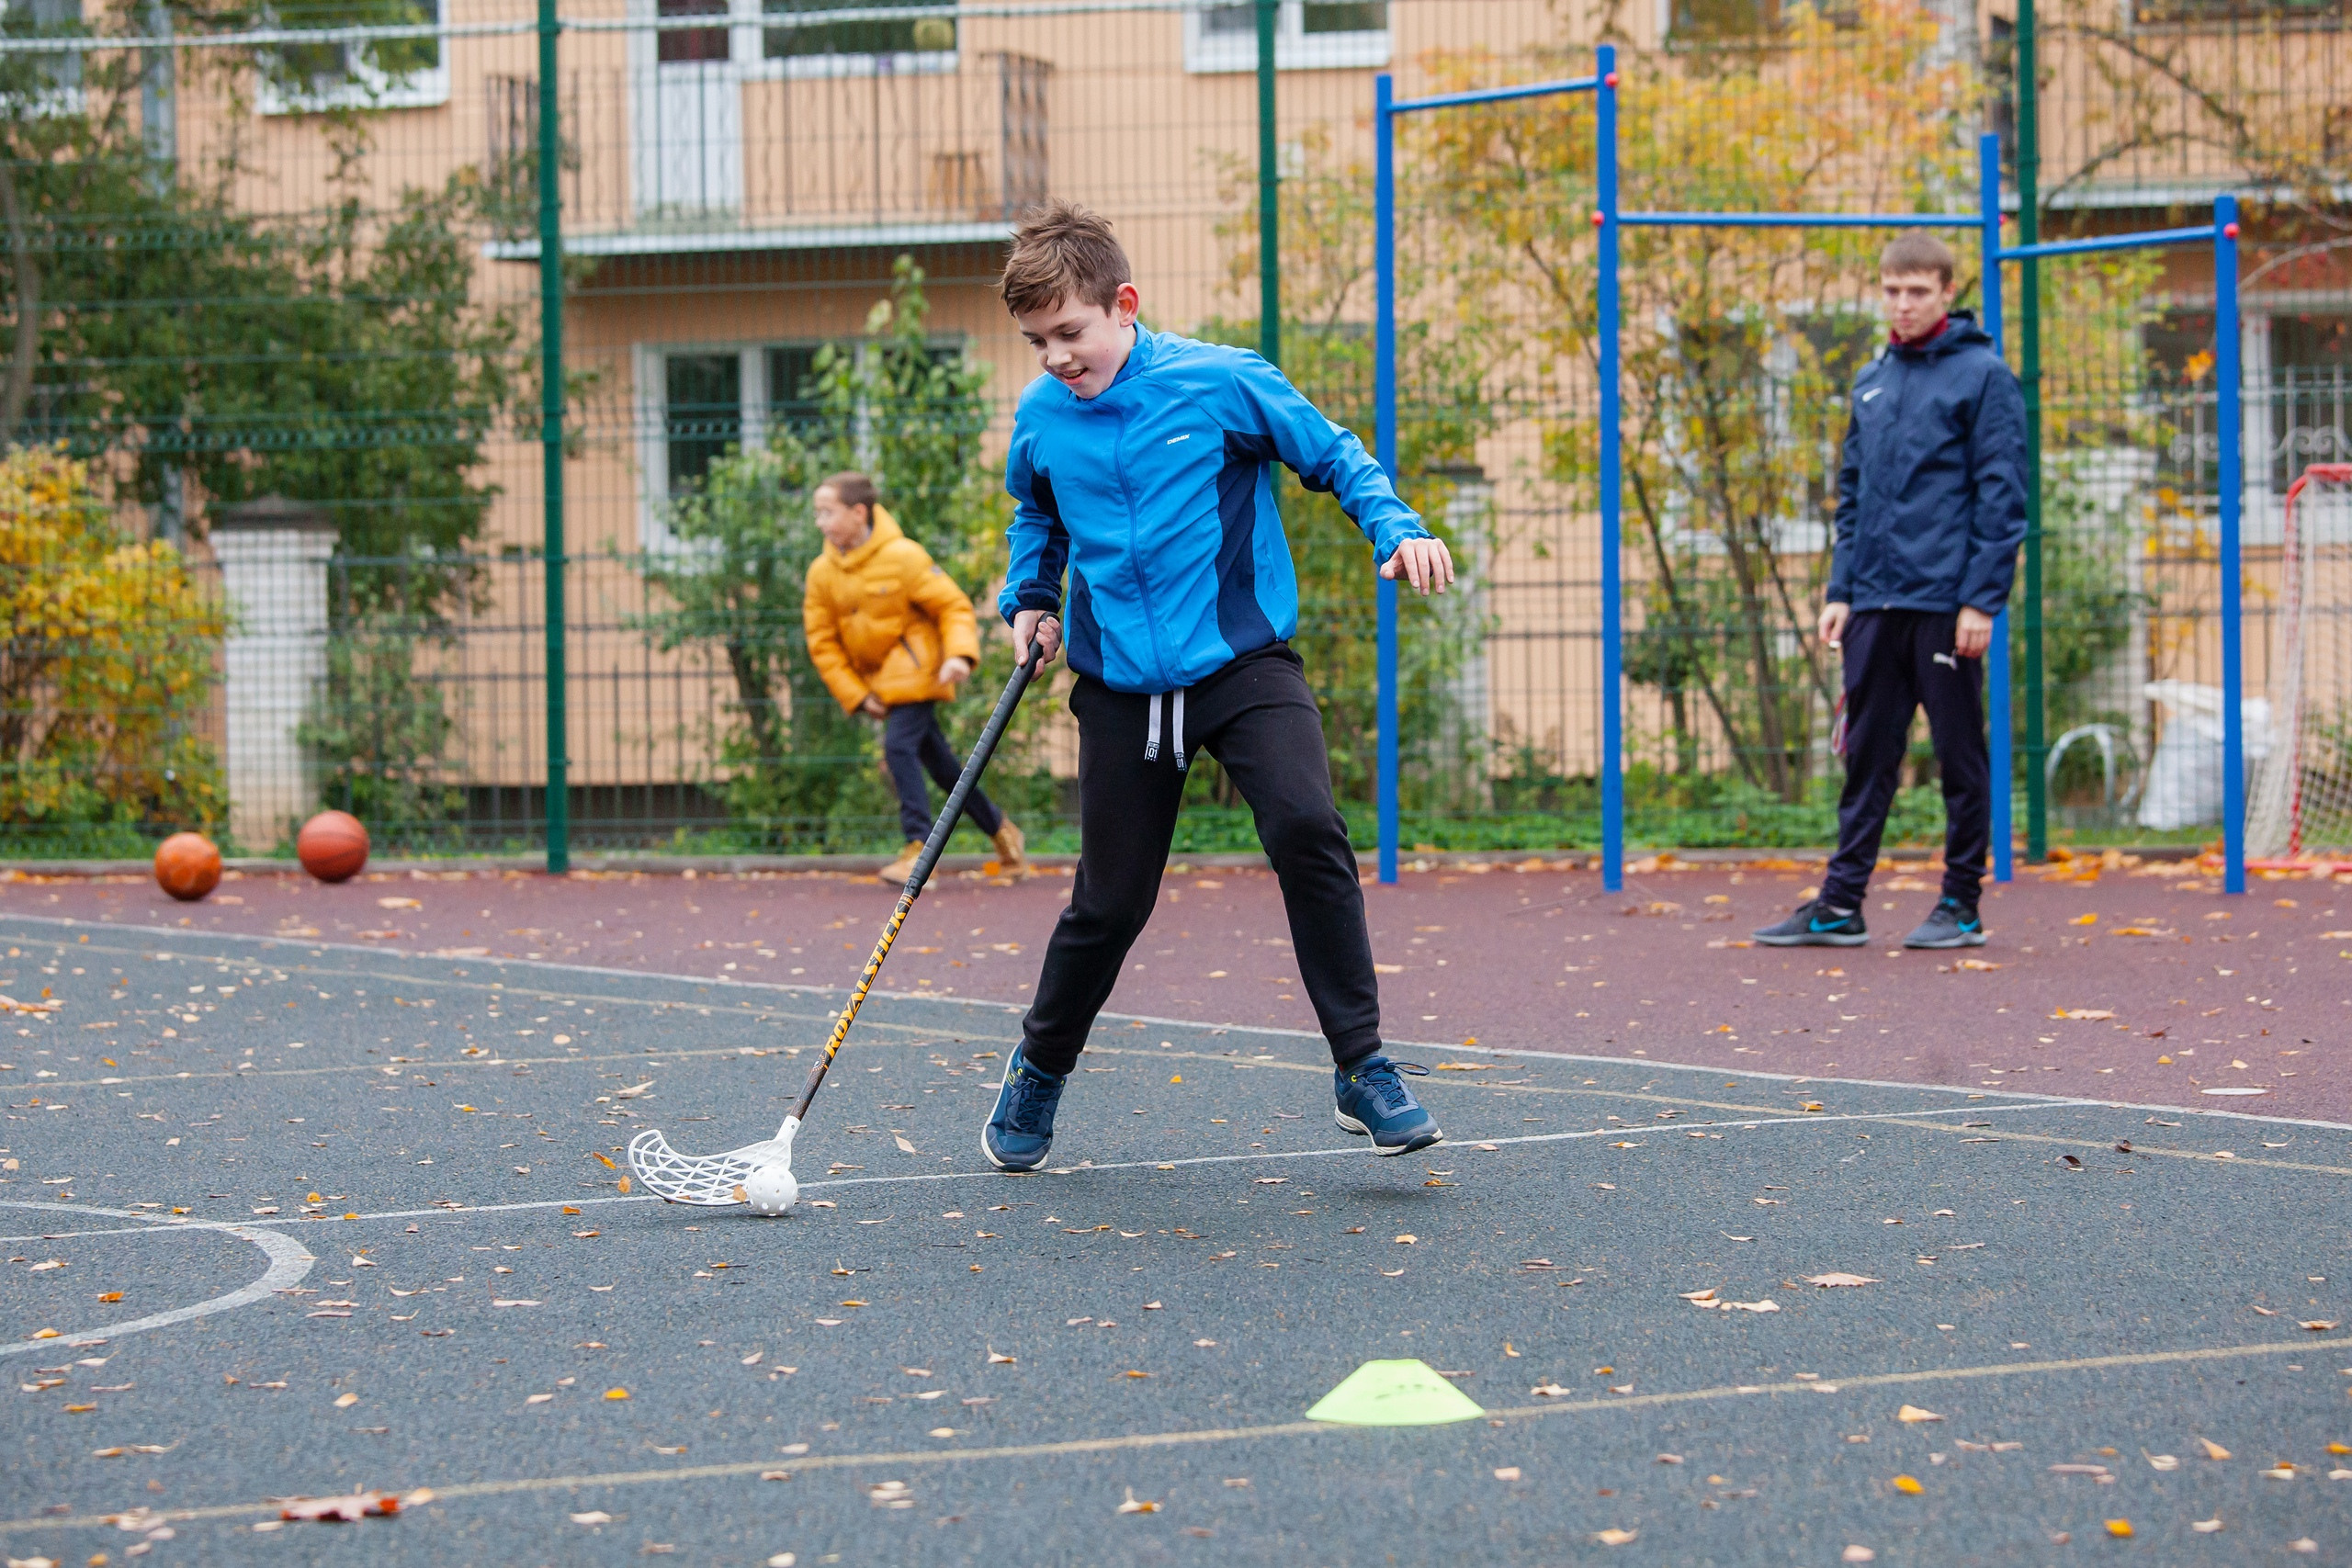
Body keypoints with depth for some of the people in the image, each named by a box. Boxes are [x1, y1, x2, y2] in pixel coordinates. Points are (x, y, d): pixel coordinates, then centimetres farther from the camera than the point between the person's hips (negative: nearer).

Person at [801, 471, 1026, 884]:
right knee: (937, 760, 10)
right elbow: (822, 643, 2)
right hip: (879, 681, 6)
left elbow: (953, 605, -11)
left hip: (915, 673, -6)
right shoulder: (822, 572, -2)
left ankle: (918, 846, -17)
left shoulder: (903, 557, -15)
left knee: (900, 746, -21)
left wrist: (959, 654, -26)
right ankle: (998, 827, 26)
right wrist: (857, 696, -3)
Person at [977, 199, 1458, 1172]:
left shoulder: (1222, 384, -9)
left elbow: (1333, 454, 3)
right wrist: (1030, 597, 11)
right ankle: (1039, 1069, 32)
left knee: (1307, 829, -24)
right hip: (1121, 685, 3)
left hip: (1244, 662, -3)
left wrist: (1396, 529, -12)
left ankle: (1362, 1070, -14)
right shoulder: (1040, 418, 2)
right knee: (1109, 901, 6)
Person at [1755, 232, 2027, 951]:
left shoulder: (1982, 374, -5)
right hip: (1875, 601, 6)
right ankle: (1840, 904, 8)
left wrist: (1982, 599, -14)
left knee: (1960, 756, 2)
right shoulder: (1871, 382, 15)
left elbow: (2002, 495, -8)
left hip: (1947, 602, -6)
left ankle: (1962, 905, 10)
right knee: (1867, 757, 7)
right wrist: (1840, 590, 10)